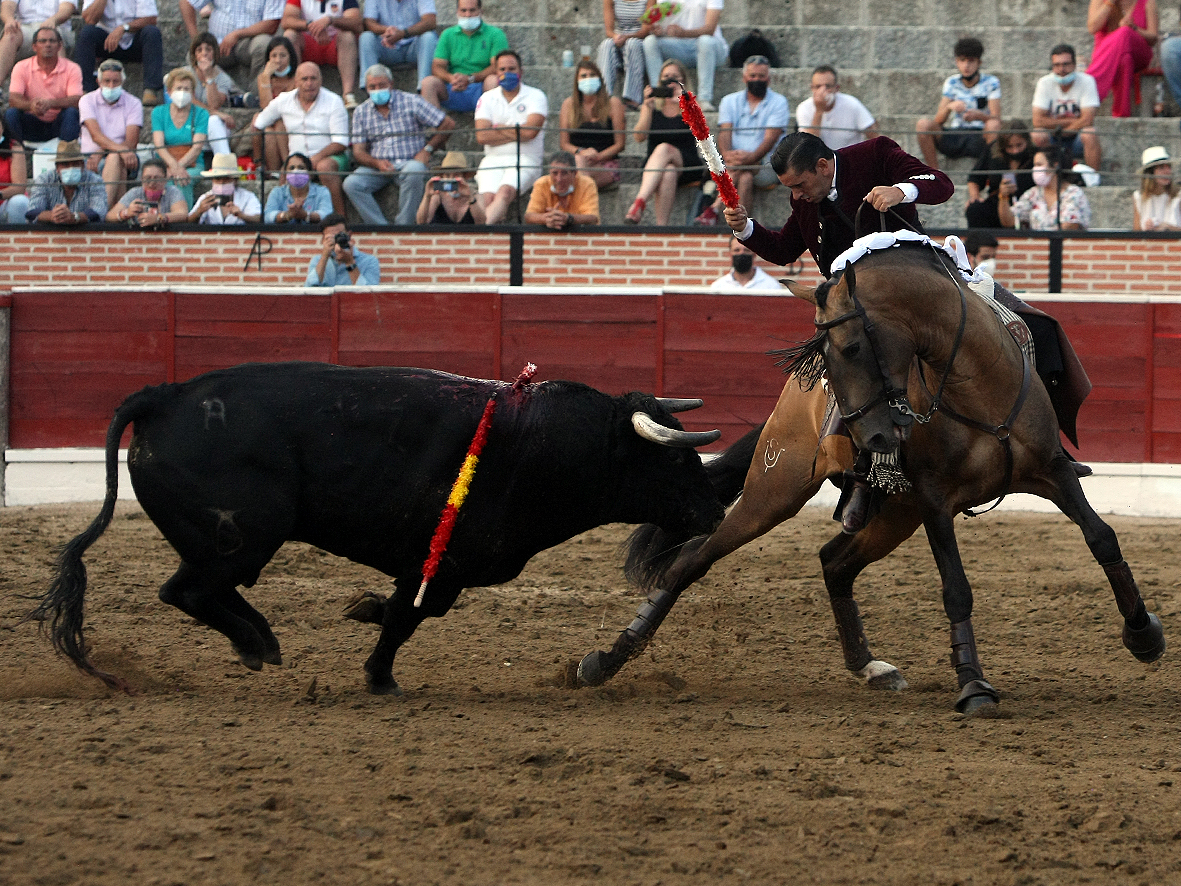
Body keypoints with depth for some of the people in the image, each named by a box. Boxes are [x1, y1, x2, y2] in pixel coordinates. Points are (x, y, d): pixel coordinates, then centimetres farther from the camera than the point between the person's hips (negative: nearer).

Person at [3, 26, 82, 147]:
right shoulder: (22, 67, -1)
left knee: (71, 113, -30)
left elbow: (76, 100, -16)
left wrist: (51, 103, -36)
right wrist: (30, 105, -37)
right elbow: (13, 99, -13)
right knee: (11, 113, -26)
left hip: (57, 125, 0)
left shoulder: (71, 69, -3)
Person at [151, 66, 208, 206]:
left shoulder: (201, 114, 7)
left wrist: (179, 166, -23)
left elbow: (197, 147, -5)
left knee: (182, 179, -36)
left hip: (192, 166, 0)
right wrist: (174, 166, -23)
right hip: (164, 164, 0)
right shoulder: (159, 112, 11)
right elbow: (159, 145, -3)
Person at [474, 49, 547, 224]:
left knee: (505, 192, -33)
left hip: (525, 160, -3)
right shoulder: (487, 98, 16)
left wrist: (499, 129, 3)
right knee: (488, 197, -28)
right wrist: (515, 133, -2)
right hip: (493, 160, 3)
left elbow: (530, 131, -8)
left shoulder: (536, 96, 8)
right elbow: (481, 136, 2)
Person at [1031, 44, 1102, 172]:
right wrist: (1071, 121, -16)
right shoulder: (1045, 83, -7)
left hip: (1077, 136, -1)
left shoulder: (1086, 81, -10)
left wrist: (1062, 132, -16)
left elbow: (1087, 120, -18)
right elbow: (1038, 121, -15)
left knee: (1089, 134, -34)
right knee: (1038, 136, -31)